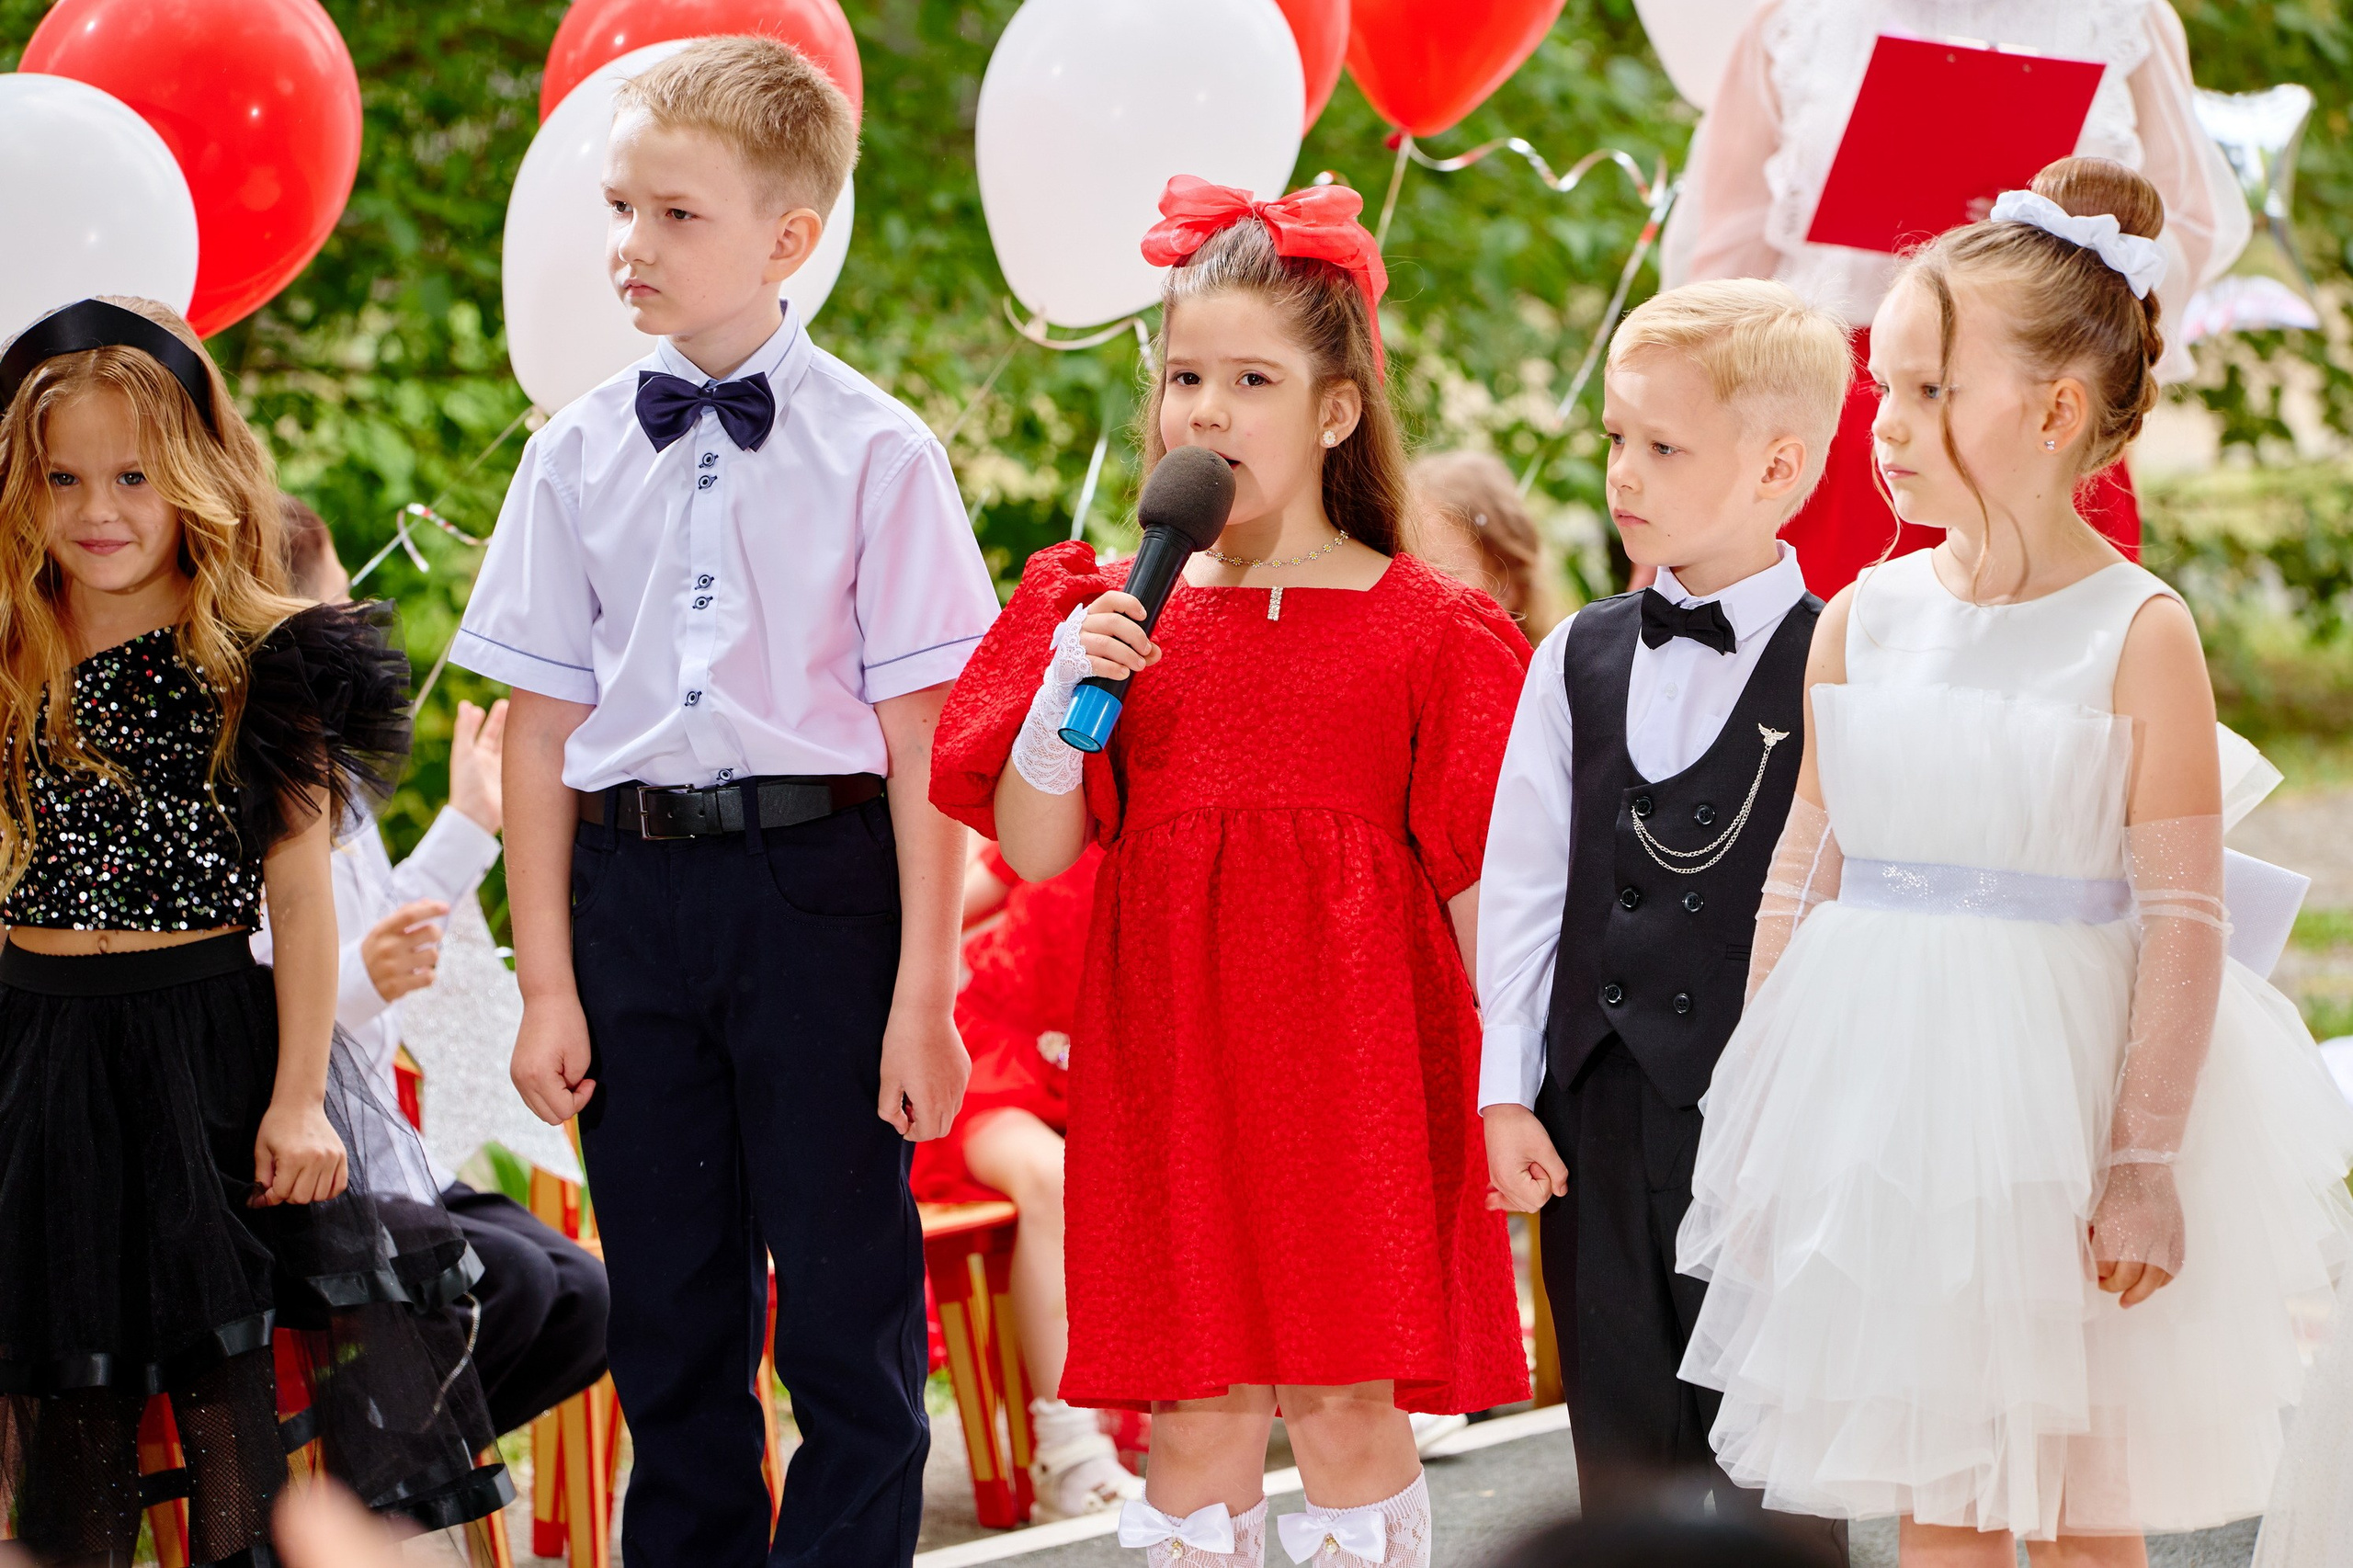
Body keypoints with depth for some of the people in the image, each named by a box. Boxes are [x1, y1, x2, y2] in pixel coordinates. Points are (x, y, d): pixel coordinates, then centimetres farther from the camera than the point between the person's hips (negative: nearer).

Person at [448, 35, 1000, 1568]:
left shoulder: (875, 451, -5)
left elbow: (925, 735, -7)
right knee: (671, 1313, 12)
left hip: (818, 879, -3)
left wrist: (923, 989, -10)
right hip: (634, 880, 3)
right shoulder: (580, 453, 5)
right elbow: (543, 721, 7)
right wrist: (547, 981, 3)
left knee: (847, 1309, 1)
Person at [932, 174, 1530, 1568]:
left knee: (1350, 1403, -2)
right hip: (1170, 1048, 2)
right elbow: (1035, 851, 5)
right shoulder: (1118, 611, 8)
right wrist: (1070, 685, -9)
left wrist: (1507, 1086, -2)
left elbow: (1475, 881, 3)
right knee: (1197, 1418, 3)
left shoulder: (1423, 628, 2)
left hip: (1355, 1038, -2)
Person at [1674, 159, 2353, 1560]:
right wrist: (1753, 1104, 10)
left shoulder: (2138, 633, -9)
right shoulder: (1863, 619, 4)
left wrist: (2146, 1162, -13)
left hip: (2053, 1091, -4)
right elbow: (1807, 869, 11)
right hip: (1887, 1098, 4)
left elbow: (2183, 918, -10)